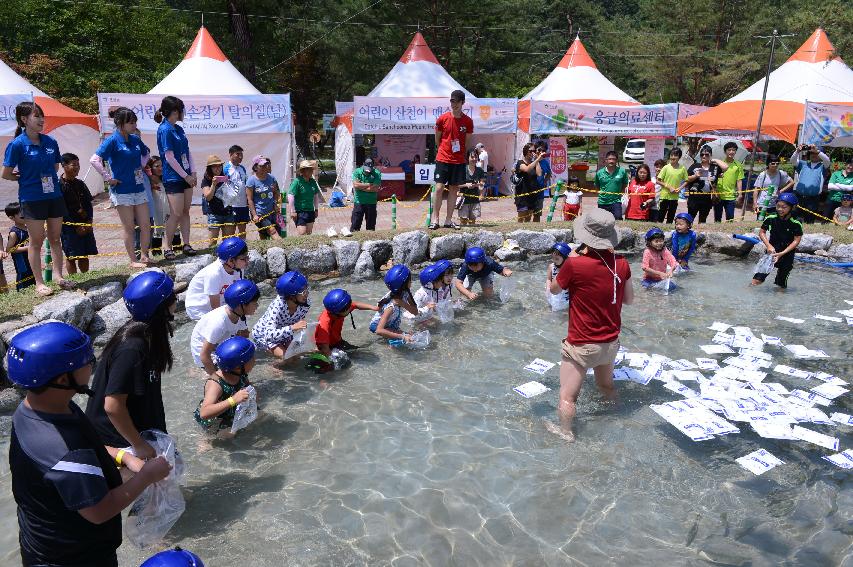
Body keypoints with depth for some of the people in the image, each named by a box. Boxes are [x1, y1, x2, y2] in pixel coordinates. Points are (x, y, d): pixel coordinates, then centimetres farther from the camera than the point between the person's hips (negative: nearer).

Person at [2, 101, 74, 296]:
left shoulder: (50, 142, 3)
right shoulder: (17, 144, -10)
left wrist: (43, 176, 5)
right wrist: (27, 178, 4)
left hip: (54, 195, 4)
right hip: (32, 198, -4)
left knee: (55, 238, 10)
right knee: (36, 241, 3)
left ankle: (59, 276, 18)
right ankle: (39, 283, 10)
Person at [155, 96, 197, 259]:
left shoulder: (179, 129, 14)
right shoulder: (165, 130, -12)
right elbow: (169, 157, -16)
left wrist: (193, 173, 4)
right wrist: (186, 176, -13)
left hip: (185, 176, 8)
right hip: (173, 178, -8)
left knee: (185, 211, 9)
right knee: (176, 214, -6)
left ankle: (186, 244, 15)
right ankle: (168, 248, 4)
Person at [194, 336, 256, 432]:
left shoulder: (240, 373, -19)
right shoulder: (215, 384, -38)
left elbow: (247, 384, 3)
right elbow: (204, 413, -49)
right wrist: (233, 400, -56)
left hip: (233, 410, 6)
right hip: (213, 420, -6)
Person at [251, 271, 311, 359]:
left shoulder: (306, 304, -24)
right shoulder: (277, 306, -38)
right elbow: (269, 335, -46)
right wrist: (292, 328, -56)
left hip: (284, 331, 5)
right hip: (263, 334, -5)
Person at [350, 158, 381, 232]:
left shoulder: (377, 174, -5)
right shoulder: (357, 172, -3)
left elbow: (376, 189, -15)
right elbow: (355, 185, -16)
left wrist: (361, 186, -11)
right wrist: (368, 185, -13)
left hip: (371, 203, 0)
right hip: (359, 202, 0)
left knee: (371, 226, 10)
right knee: (355, 224, 1)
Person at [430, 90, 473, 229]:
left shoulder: (468, 121, 1)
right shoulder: (442, 119, -2)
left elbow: (467, 142, 10)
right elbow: (437, 139, 9)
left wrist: (461, 154, 10)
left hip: (459, 160, 2)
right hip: (443, 159, -2)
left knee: (454, 189, 5)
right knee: (439, 188, -7)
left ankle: (448, 220, 11)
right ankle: (434, 219, 0)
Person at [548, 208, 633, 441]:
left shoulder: (574, 264, -23)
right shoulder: (622, 264, -7)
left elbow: (554, 290, -3)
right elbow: (629, 299, 8)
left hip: (582, 345, -7)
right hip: (611, 343, 7)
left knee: (567, 397, 8)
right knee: (606, 385, 31)